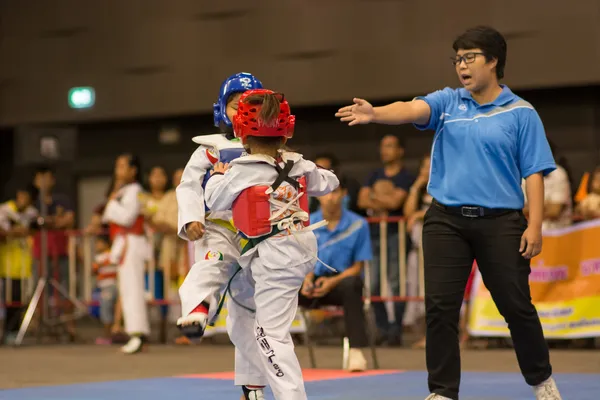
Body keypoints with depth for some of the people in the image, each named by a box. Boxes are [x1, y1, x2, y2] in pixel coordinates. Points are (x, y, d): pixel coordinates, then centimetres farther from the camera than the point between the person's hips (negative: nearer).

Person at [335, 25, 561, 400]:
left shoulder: (520, 113, 0)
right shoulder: (447, 102, 6)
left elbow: (534, 173, -2)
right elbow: (411, 109, -13)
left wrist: (535, 225, -10)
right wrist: (375, 113, -33)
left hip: (501, 222, -2)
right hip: (446, 220, 2)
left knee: (516, 306, 5)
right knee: (441, 307, -1)